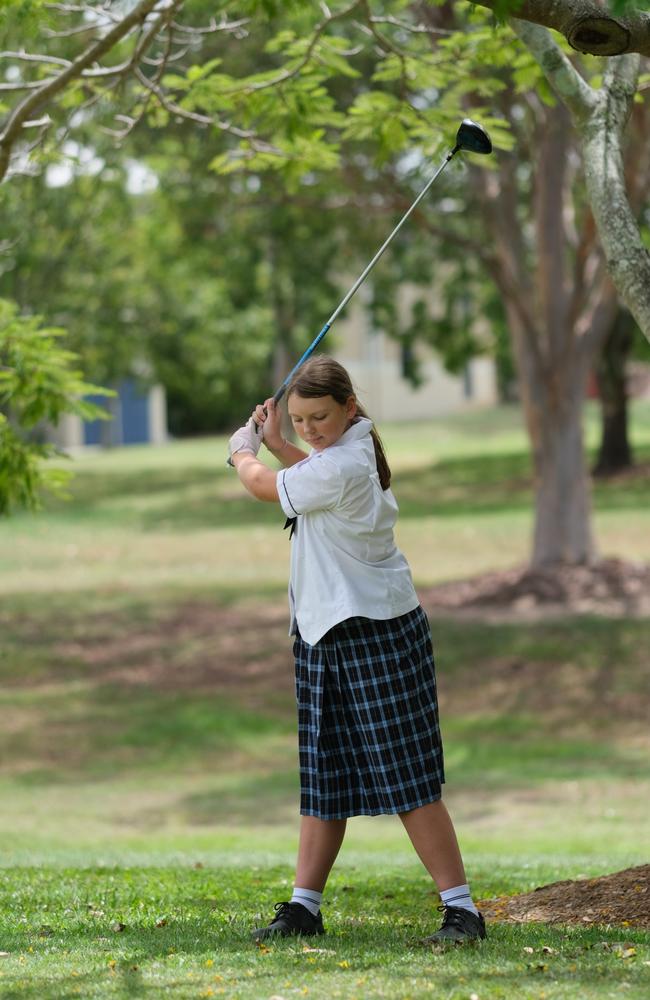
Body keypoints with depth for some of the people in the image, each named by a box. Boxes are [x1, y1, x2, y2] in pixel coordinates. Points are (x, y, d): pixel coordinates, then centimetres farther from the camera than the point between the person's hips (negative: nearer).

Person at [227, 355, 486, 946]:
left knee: (408, 781, -9)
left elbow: (263, 485, -6)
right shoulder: (353, 447, 9)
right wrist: (277, 443, 24)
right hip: (324, 633, 10)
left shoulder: (341, 467, -21)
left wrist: (243, 451, 14)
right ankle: (304, 906, 14)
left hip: (376, 632, -10)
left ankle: (461, 908, -8)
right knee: (323, 781, 10)